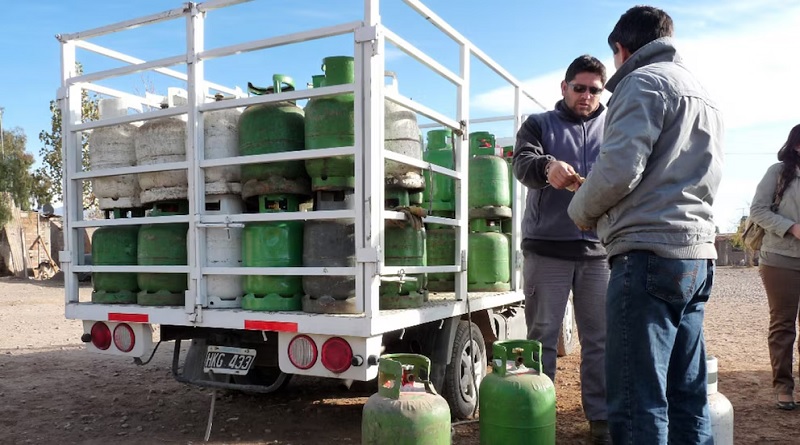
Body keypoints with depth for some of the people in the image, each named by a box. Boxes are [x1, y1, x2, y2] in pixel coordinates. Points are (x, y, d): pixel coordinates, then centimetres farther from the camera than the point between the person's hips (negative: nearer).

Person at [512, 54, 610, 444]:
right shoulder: (539, 125, 10)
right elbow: (522, 162, -9)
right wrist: (547, 167, -32)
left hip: (598, 248, 2)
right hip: (546, 246, -2)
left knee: (600, 339, 8)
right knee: (542, 336, 4)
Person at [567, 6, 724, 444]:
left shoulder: (643, 82, -3)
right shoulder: (702, 94, 24)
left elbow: (618, 169, -16)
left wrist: (581, 211, 2)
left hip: (650, 254, -9)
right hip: (697, 256, 9)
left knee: (637, 403, -6)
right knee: (687, 396, 12)